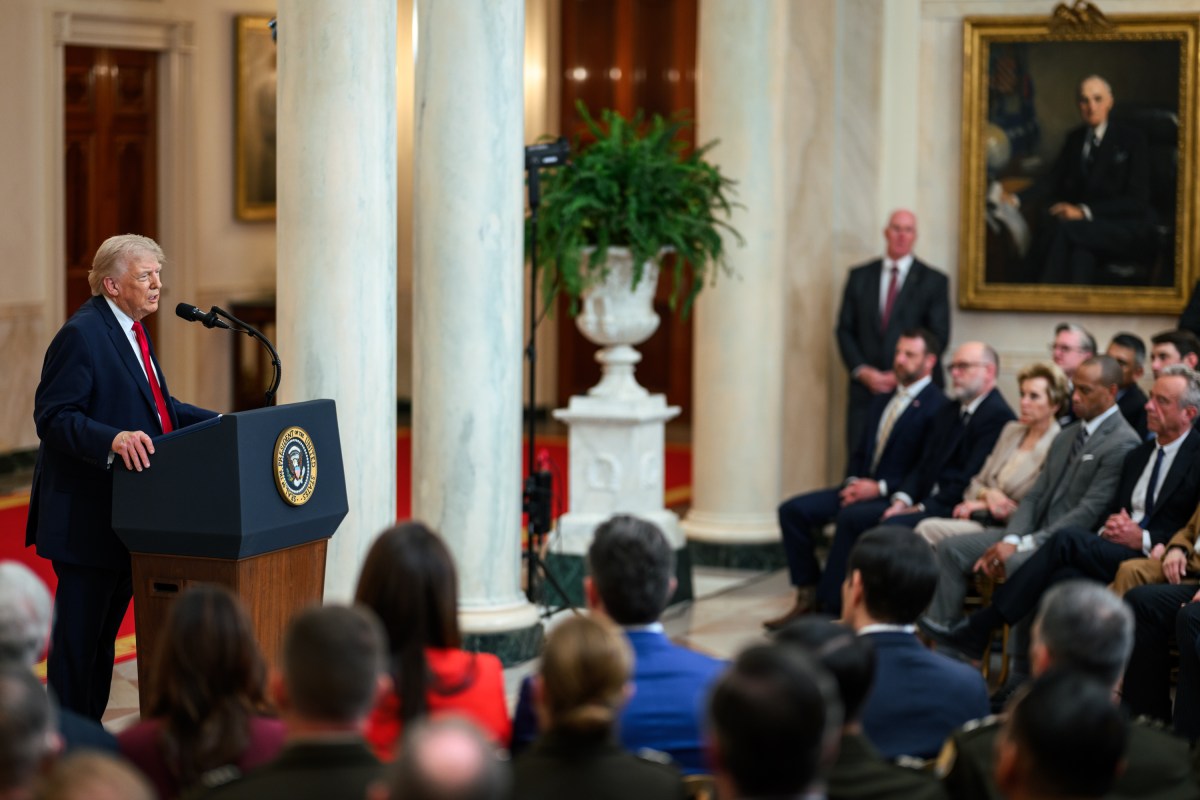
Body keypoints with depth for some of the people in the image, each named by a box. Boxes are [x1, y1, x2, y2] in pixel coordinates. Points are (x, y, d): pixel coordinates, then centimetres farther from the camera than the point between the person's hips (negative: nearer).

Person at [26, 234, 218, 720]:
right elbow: (53, 417, -21)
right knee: (79, 632, -2)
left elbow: (156, 405, 22)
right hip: (87, 516, -10)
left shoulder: (129, 331, 15)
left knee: (104, 628, 15)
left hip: (124, 513, 10)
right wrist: (113, 439, -34)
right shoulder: (81, 335, -16)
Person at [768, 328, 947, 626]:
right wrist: (853, 482, 1)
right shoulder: (882, 402, 21)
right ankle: (807, 596, -7)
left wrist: (879, 487, -18)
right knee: (793, 510, -8)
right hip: (862, 487, 8)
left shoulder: (937, 407, -7)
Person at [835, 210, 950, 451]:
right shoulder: (859, 276, 12)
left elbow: (939, 338, 0)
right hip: (865, 387, 2)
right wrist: (862, 371, -5)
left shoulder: (934, 281, 5)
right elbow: (844, 330, 10)